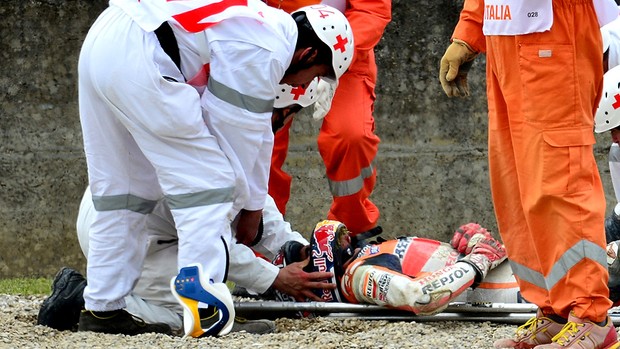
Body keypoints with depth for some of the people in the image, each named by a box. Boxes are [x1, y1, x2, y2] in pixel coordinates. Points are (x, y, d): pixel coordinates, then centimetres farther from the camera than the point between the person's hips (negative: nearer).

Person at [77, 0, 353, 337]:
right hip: (137, 58, -11)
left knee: (119, 192, 16)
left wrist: (253, 205, 35)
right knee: (205, 183, -4)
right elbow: (233, 132, -2)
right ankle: (202, 305, -11)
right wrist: (249, 207, 12)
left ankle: (102, 309, 20)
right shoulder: (265, 52, -8)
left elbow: (257, 133, 29)